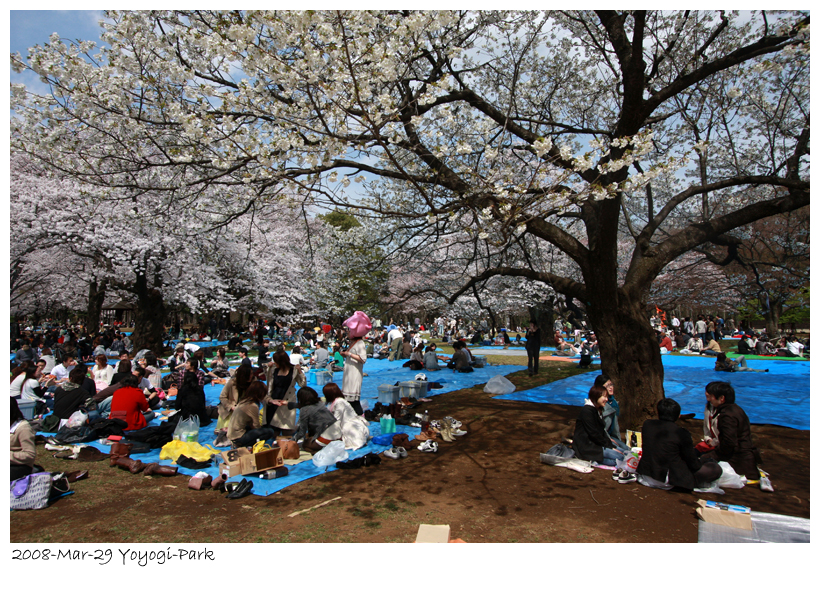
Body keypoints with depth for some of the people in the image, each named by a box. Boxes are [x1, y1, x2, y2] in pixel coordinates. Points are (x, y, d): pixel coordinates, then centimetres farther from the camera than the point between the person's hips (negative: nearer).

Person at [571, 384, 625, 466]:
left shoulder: (598, 410, 15)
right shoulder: (587, 410, -16)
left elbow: (602, 431, 14)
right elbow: (593, 433, -18)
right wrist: (609, 446, -11)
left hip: (594, 443, 10)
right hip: (586, 446, -10)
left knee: (623, 451, 0)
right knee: (619, 457, -18)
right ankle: (592, 459, -8)